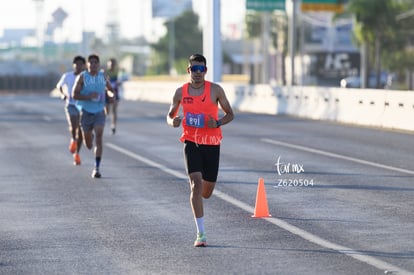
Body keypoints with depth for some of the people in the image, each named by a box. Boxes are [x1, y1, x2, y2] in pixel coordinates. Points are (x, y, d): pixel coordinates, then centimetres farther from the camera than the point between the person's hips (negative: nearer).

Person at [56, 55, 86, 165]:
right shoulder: (67, 76, -3)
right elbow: (59, 85, 15)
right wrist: (62, 94, -3)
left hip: (83, 107, 1)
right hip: (71, 105, -1)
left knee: (80, 132, 6)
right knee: (73, 127, -26)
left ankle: (76, 154, 27)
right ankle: (73, 139, 7)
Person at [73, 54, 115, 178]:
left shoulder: (103, 76, 2)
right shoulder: (82, 77, -7)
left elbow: (110, 89, 18)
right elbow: (75, 95, -12)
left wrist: (111, 94, -5)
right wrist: (89, 97, -26)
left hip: (99, 113, 1)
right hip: (86, 112, -1)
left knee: (99, 139, -17)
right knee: (88, 145, 10)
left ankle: (97, 168, -15)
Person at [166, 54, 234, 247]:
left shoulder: (215, 90, -2)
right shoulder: (181, 92, 2)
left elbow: (230, 114, 4)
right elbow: (170, 114, 13)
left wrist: (218, 123, -17)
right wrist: (172, 121, -12)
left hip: (212, 143, 1)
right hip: (191, 142, -1)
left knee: (206, 192, 7)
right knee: (196, 184, -17)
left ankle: (196, 196, 48)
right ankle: (201, 233, -14)